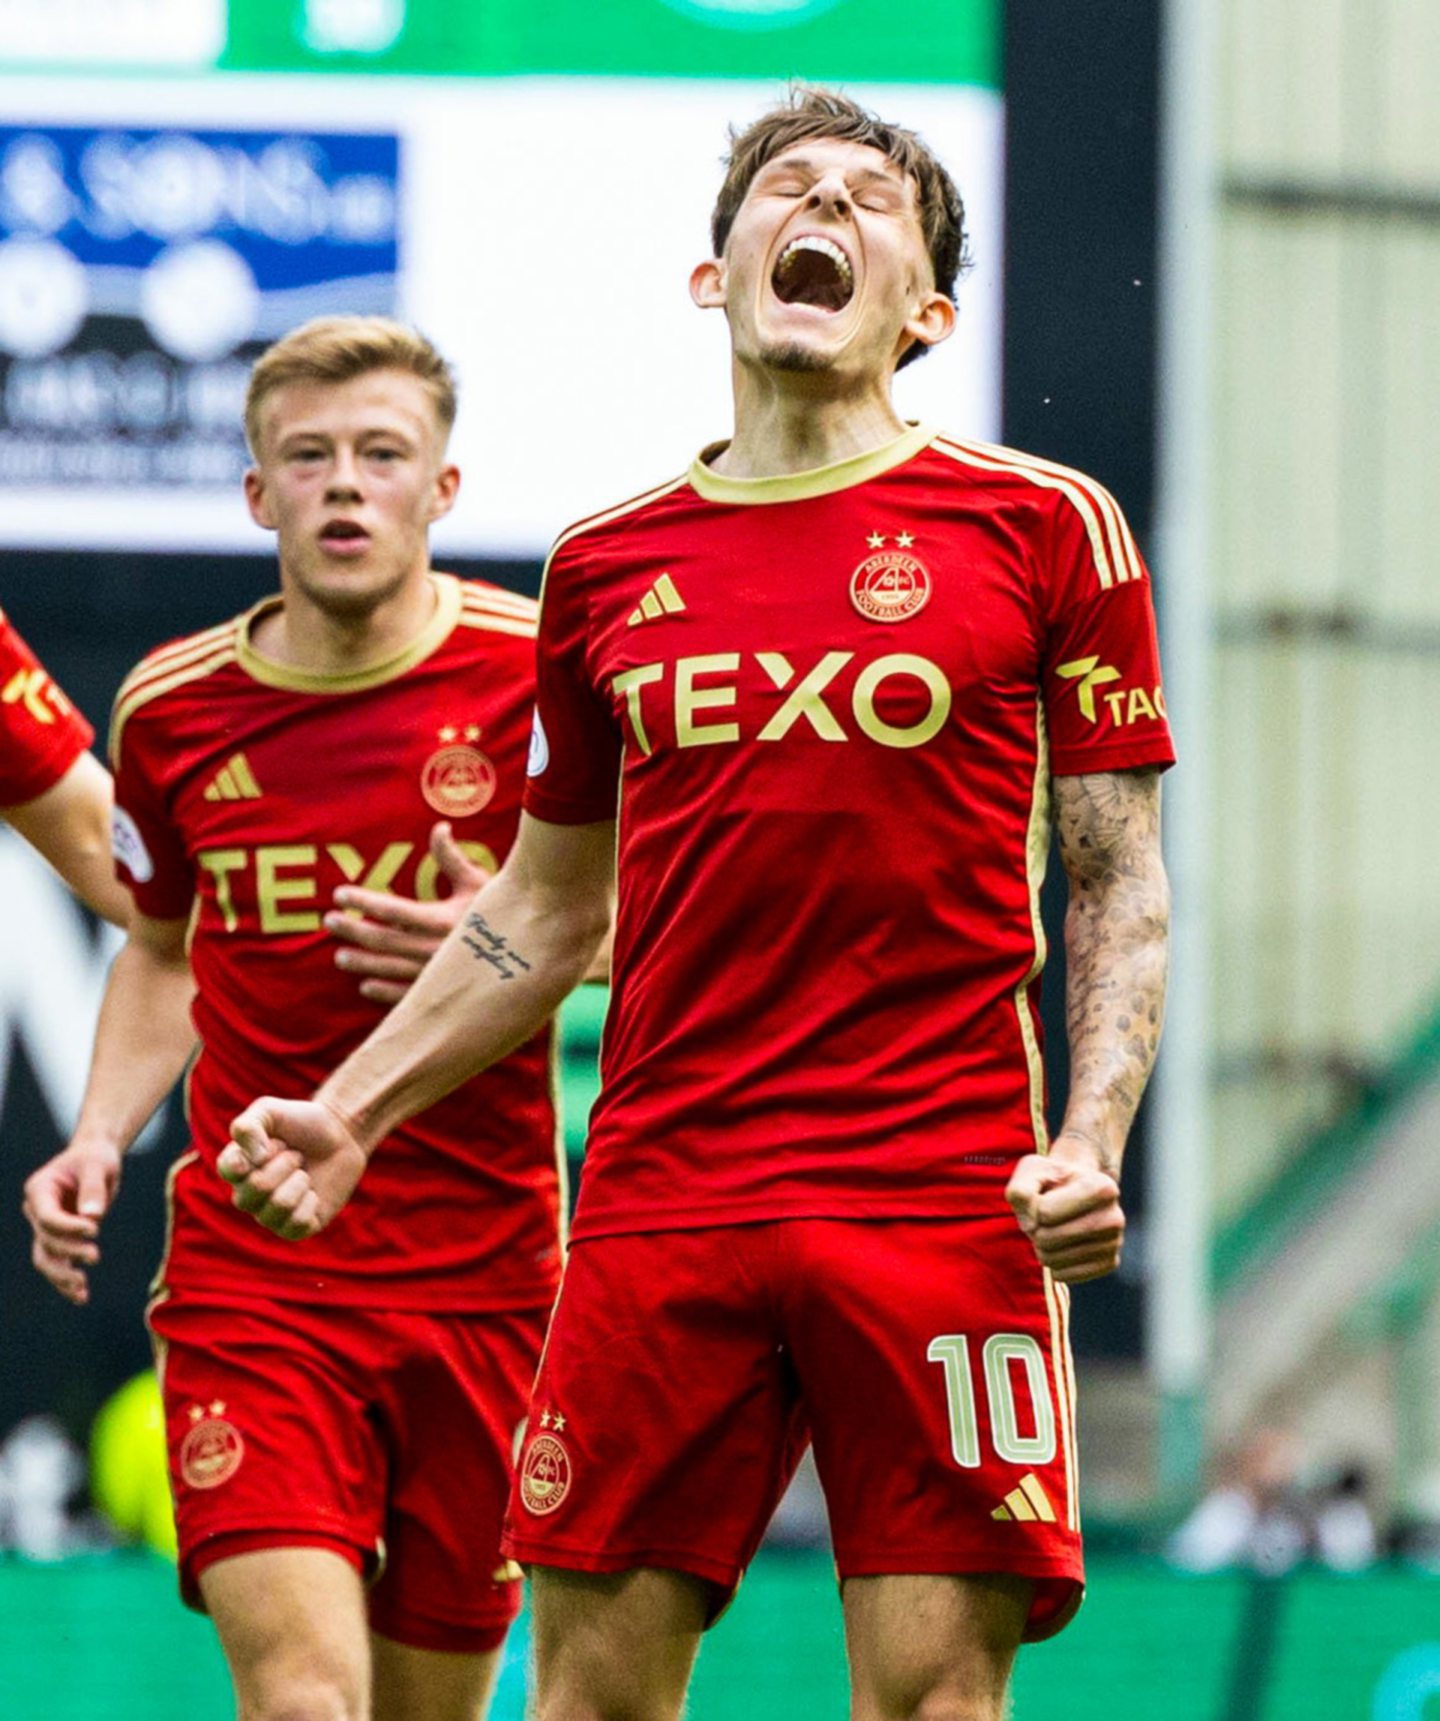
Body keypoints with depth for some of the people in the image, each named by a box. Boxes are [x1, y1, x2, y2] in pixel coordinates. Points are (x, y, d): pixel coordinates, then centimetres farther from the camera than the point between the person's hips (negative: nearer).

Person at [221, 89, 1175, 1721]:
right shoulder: (604, 565, 13)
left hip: (943, 1202, -3)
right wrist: (348, 1113, 15)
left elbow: (1119, 883, 4)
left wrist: (1092, 1140, -9)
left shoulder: (1041, 527, 3)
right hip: (660, 1200, 3)